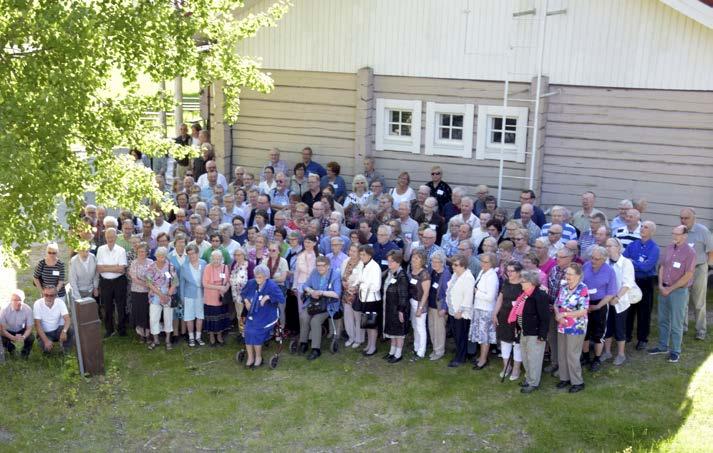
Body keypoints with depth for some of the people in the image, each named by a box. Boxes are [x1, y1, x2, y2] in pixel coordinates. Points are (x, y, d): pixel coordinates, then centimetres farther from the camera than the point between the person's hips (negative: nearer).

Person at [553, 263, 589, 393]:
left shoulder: (583, 289, -17)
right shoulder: (563, 286, 3)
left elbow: (583, 311, -21)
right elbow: (556, 304, 8)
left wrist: (564, 314, -18)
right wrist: (558, 315, -13)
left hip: (576, 328, -6)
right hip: (562, 326, 6)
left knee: (572, 356, 1)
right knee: (562, 354, 14)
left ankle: (578, 382, 16)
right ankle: (565, 378, 30)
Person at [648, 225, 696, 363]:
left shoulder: (689, 252, -14)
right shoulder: (669, 247, 3)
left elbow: (688, 276, -15)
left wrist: (670, 289, -13)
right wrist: (660, 285, -2)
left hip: (679, 291, -6)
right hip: (664, 289, 6)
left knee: (676, 323, 3)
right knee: (663, 320, 15)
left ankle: (675, 351, 15)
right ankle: (662, 346, 29)